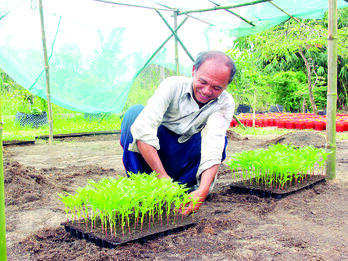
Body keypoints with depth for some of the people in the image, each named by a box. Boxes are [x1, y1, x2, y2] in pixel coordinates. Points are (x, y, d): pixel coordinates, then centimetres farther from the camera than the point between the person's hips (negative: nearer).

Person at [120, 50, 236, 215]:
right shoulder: (173, 86, -21)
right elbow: (142, 128, -34)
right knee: (135, 112, -26)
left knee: (221, 140, -26)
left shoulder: (225, 103, -15)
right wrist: (163, 176, -41)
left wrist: (203, 191, -46)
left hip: (183, 163, 1)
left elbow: (213, 147, -30)